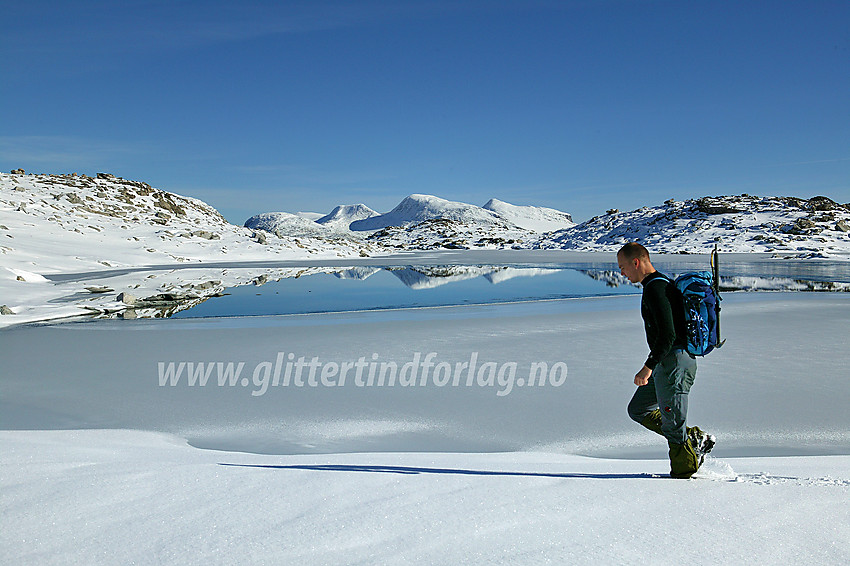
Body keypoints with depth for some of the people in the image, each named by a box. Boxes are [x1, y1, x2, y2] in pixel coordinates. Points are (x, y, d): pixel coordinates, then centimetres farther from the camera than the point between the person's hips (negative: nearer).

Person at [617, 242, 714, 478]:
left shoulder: (655, 289, -18)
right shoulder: (663, 284, 15)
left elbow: (667, 335, -25)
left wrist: (648, 368, -24)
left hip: (674, 363, -11)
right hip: (667, 363, 11)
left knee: (672, 424, -1)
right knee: (638, 409, 16)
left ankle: (685, 474, 12)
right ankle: (695, 439, 17)